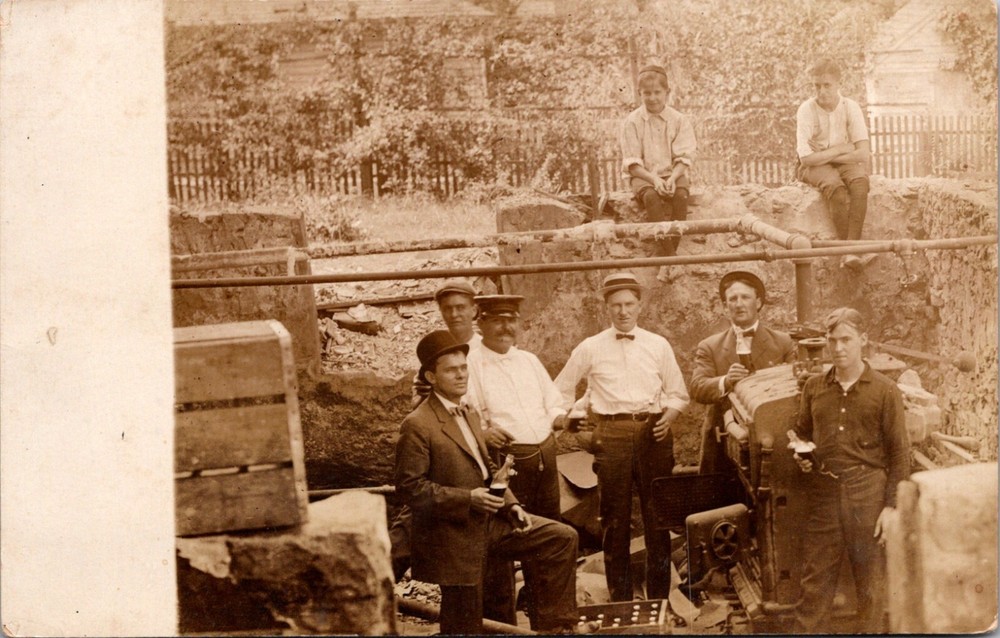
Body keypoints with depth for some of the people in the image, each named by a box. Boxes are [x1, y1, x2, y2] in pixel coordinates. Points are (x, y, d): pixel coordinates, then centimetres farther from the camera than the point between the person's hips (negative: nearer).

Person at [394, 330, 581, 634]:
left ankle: (555, 625, 8)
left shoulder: (469, 415, 13)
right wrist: (468, 499, -25)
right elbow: (410, 487, -20)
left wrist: (510, 504, 4)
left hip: (488, 520, 8)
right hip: (454, 534, -8)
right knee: (465, 627, 2)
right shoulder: (417, 425, -15)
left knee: (562, 537, 0)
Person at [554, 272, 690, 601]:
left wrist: (669, 416, -5)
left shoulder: (658, 345, 8)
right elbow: (562, 390, 16)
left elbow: (678, 393, 13)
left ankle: (659, 596, 14)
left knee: (657, 517, 5)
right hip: (611, 435, -1)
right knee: (615, 520, 4)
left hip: (653, 433, 1)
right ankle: (620, 599, 12)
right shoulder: (590, 348, 6)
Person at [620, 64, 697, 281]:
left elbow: (684, 159, -2)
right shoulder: (631, 122, 1)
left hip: (672, 174, 1)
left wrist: (672, 178, -22)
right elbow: (632, 163, -5)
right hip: (643, 176, -1)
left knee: (681, 194, -33)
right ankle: (669, 257, -38)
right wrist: (654, 179, -21)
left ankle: (665, 259, -31)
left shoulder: (679, 120, 4)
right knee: (651, 196, -36)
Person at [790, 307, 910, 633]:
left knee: (871, 580, 6)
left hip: (867, 494, -3)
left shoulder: (885, 391, -2)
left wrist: (892, 506, -7)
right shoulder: (814, 387, 9)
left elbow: (899, 453, -2)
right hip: (824, 493, 3)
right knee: (815, 578, 6)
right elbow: (802, 432, 23)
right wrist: (800, 454, 0)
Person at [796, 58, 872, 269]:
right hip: (814, 167, -2)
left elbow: (863, 154, -11)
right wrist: (839, 149, -11)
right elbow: (806, 159, -18)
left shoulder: (851, 107, -6)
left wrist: (824, 154, -12)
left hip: (845, 163, 2)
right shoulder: (806, 110, -11)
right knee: (835, 187, -34)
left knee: (860, 181, -31)